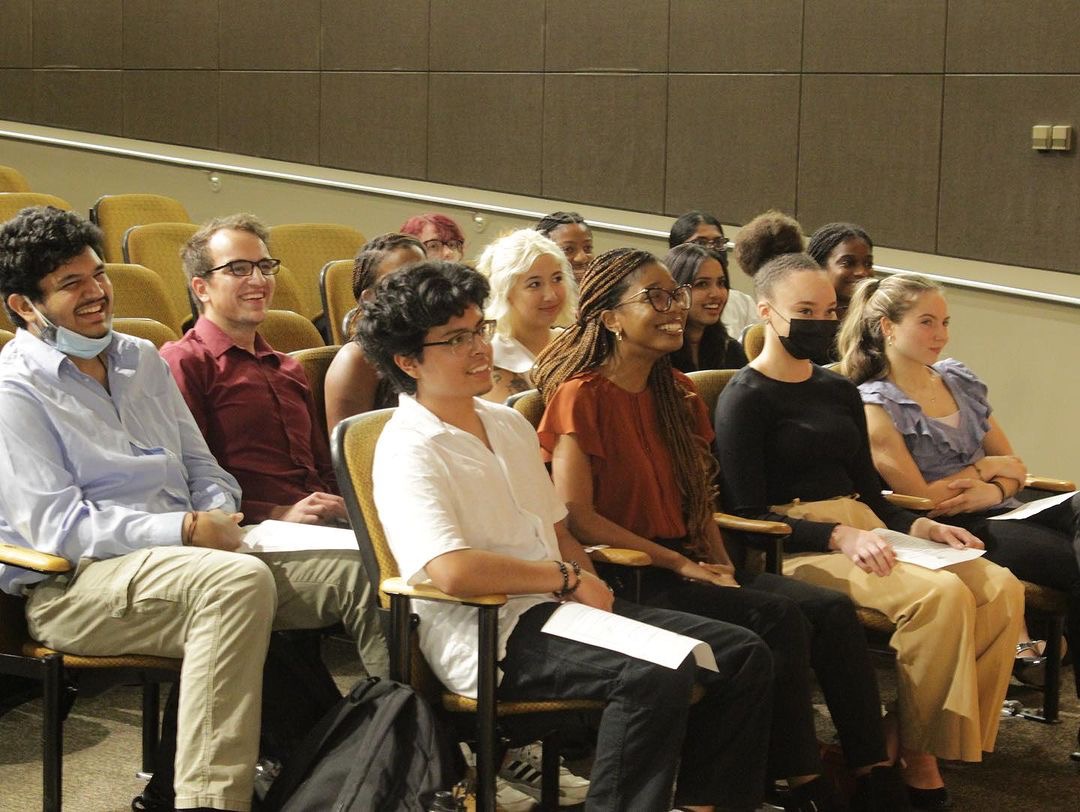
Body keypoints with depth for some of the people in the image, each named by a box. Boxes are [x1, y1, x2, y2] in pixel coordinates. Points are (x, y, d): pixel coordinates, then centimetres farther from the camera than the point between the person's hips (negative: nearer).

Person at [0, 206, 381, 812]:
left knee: (357, 570, -12)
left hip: (183, 554, 7)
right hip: (75, 586, -7)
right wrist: (186, 531, -18)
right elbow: (57, 526, -12)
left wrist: (218, 516, -2)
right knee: (241, 582, -37)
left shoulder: (142, 358, 19)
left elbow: (200, 463, 23)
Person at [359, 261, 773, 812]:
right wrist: (566, 578, -15)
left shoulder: (510, 424, 17)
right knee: (655, 676, -32)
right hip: (489, 636, -9)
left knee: (743, 654, -2)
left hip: (557, 609, 9)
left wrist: (594, 596, 2)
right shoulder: (408, 451, -11)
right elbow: (451, 571, -26)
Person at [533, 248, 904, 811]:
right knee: (780, 619, -26)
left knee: (833, 610, -14)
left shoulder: (678, 392, 16)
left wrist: (719, 563, 0)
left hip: (687, 562, 8)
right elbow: (576, 517, -15)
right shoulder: (583, 396, -9)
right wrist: (680, 565, -15)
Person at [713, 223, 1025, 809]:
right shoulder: (745, 398, -1)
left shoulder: (839, 391, 22)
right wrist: (838, 537, -20)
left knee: (1001, 589, -17)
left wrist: (922, 527, 4)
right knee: (942, 595, -30)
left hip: (861, 534, 8)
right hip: (795, 549, -7)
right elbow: (747, 513, -9)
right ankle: (918, 762, -18)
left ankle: (944, 746, -15)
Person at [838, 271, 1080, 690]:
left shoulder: (960, 380, 18)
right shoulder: (875, 404, -2)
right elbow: (920, 497, -8)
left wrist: (994, 490, -7)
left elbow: (1015, 468, 16)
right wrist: (987, 468, 3)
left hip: (999, 512, 6)